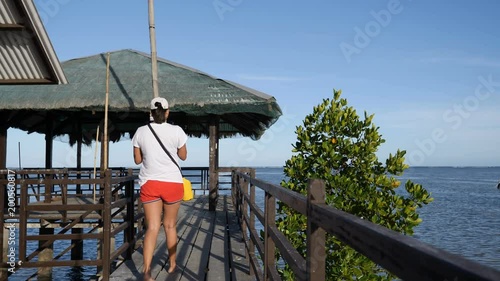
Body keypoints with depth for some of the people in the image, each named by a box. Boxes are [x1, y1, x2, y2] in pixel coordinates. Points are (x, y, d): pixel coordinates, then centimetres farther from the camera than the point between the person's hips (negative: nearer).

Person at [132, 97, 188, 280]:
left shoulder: (141, 131, -1)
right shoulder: (176, 131, -6)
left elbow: (137, 160, 7)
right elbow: (183, 156, 6)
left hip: (149, 183, 1)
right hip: (172, 182, -1)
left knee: (152, 227, -1)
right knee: (170, 225, 15)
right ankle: (172, 264, 30)